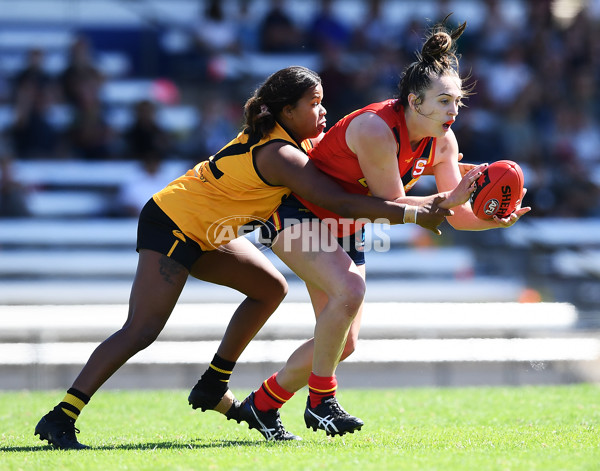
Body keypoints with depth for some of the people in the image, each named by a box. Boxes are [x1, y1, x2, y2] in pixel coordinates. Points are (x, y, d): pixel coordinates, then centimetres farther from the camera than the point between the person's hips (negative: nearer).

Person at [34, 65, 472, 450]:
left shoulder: (271, 137, 6)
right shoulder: (281, 155, -23)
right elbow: (341, 203, -28)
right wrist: (414, 214, -24)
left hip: (203, 230, 10)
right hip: (172, 223, -10)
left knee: (271, 288, 12)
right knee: (142, 330, -17)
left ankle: (212, 387, 16)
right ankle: (61, 418, -18)